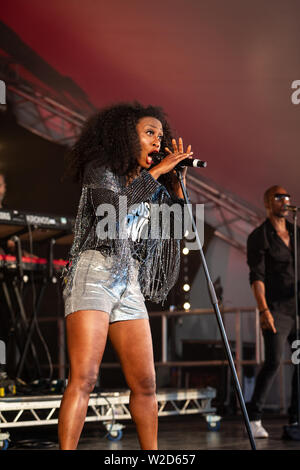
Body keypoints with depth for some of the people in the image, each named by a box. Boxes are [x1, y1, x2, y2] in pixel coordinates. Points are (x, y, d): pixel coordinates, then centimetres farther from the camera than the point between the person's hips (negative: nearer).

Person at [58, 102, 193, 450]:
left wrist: (177, 179, 10)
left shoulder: (153, 187, 21)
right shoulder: (100, 170, 4)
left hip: (130, 283, 6)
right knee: (84, 378, -18)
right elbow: (111, 205, -16)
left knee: (145, 383, 2)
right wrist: (155, 172, -9)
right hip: (94, 273, -6)